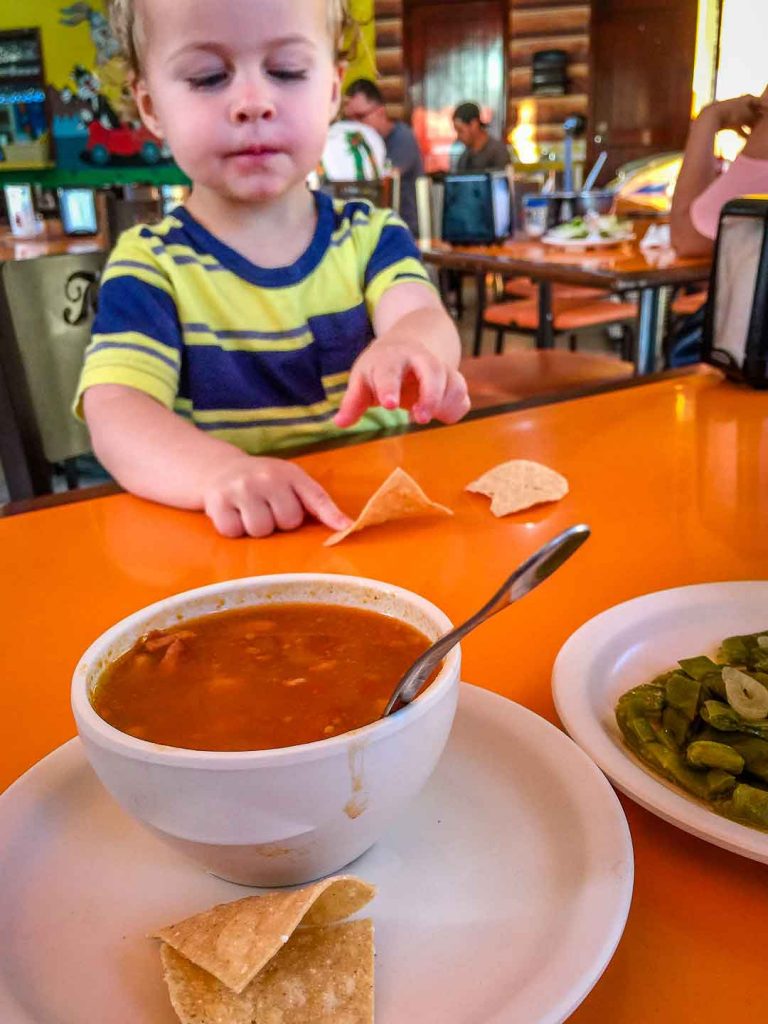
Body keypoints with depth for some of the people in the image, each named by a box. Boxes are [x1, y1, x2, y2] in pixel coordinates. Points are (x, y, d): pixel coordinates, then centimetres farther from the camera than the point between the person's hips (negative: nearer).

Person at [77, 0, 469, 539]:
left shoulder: (372, 235, 7)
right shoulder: (150, 265, -1)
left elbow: (421, 314, -11)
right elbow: (115, 411, -16)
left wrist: (410, 348, -36)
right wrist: (223, 472, -36)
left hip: (386, 513, 3)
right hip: (225, 543, -3)